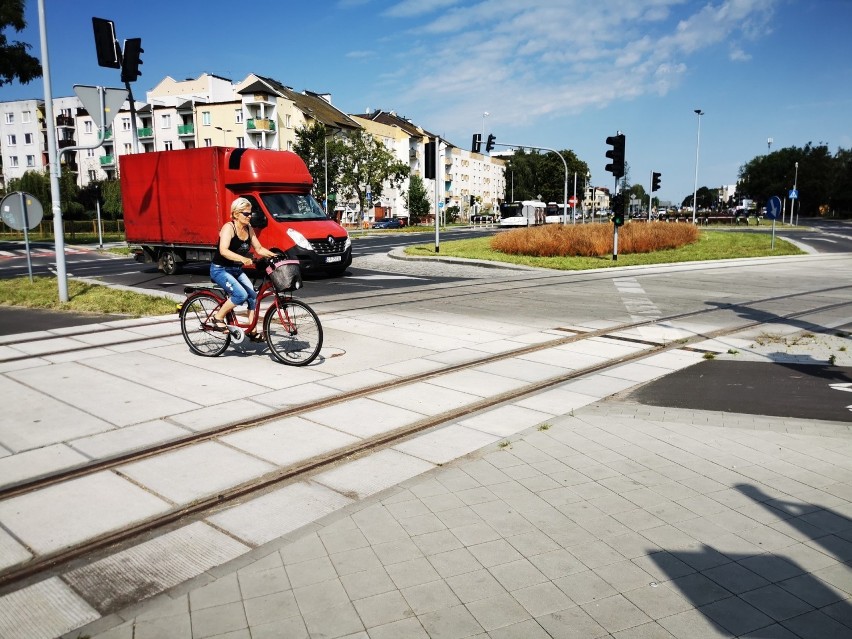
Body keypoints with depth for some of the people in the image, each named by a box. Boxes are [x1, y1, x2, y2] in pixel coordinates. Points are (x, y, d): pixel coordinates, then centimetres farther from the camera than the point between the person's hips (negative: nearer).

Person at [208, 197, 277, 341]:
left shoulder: (249, 229, 3)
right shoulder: (229, 227, -18)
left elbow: (259, 249, 7)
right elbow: (223, 251, -33)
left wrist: (274, 255, -11)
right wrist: (243, 259, -48)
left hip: (237, 270, 7)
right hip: (220, 270, -7)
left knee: (253, 296, -9)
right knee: (241, 295, -25)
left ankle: (252, 331, 0)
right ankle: (218, 318, -5)